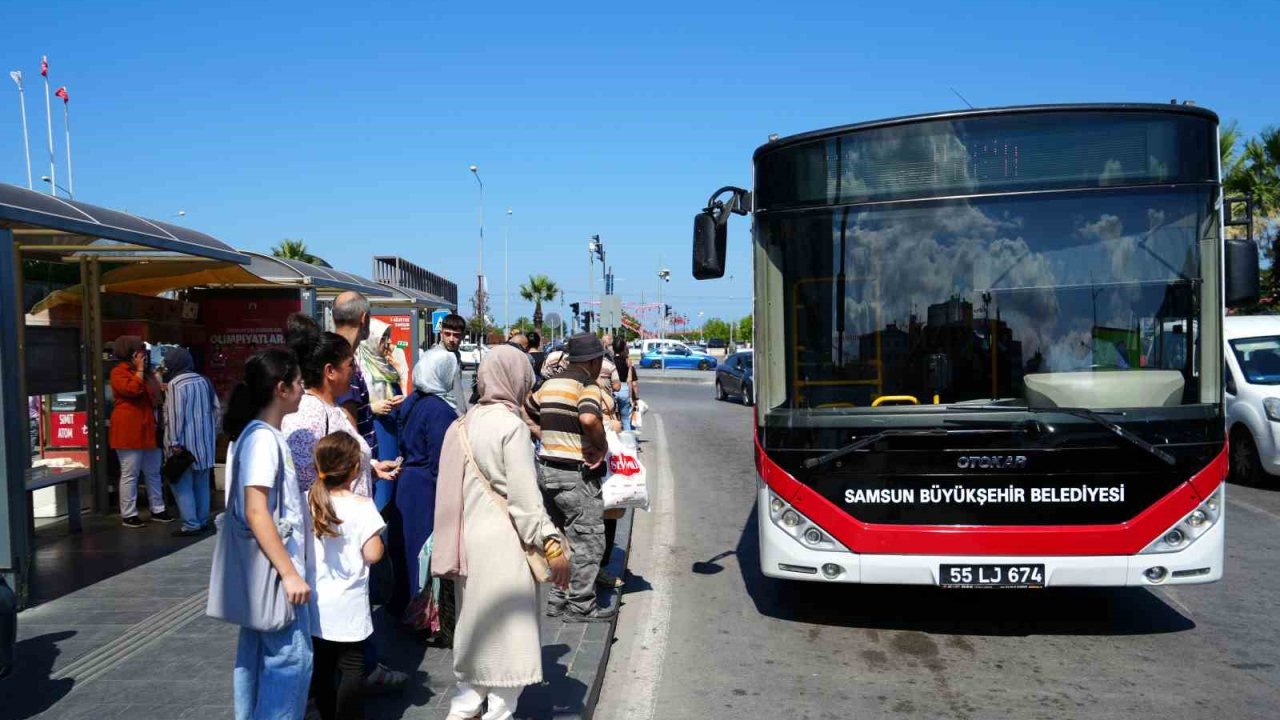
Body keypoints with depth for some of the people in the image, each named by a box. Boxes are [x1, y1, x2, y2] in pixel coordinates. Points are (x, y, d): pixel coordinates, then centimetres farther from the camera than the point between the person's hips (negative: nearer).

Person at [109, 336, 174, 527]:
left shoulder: (144, 372, 18)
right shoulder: (119, 372, -6)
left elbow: (155, 396, 14)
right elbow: (132, 390, -23)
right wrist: (140, 370, -14)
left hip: (147, 428, 8)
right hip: (128, 430, -8)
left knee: (153, 472, 12)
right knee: (130, 474, -4)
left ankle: (157, 510, 19)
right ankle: (128, 515, 2)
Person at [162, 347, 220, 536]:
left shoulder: (175, 384, -12)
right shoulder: (204, 381, 9)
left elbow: (175, 415, -17)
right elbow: (216, 408, 10)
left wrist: (174, 442, -17)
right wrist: (212, 432, 17)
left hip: (185, 443, -7)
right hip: (205, 442, 7)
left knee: (183, 484, -1)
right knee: (201, 483, 14)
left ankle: (191, 525, -3)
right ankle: (203, 521, 19)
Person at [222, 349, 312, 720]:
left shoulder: (258, 434, 10)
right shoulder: (264, 438, -19)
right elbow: (256, 512, -24)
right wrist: (289, 573, -24)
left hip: (265, 568, 10)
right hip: (274, 567, -10)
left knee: (257, 656, 16)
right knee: (291, 655, -4)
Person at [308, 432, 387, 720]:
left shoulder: (306, 501, -3)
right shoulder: (362, 506, -17)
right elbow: (373, 555, -18)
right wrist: (377, 537, 0)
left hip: (315, 601, 5)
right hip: (347, 604, -5)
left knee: (321, 665, 15)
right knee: (351, 667, 5)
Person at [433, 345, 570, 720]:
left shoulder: (466, 422, 6)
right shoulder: (511, 424, -15)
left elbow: (460, 487, 10)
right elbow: (524, 496, -18)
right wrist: (553, 544, -15)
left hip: (471, 540, 8)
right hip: (504, 544, -8)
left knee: (476, 627, 20)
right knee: (509, 634, 4)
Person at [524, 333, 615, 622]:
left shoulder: (549, 385, 10)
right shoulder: (588, 387, -14)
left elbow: (526, 415, 18)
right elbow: (588, 419, -33)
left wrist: (548, 439, 12)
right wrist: (602, 446, -18)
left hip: (547, 468, 8)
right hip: (576, 475, -8)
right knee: (587, 542, 3)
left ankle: (558, 599, 26)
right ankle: (581, 606, 9)